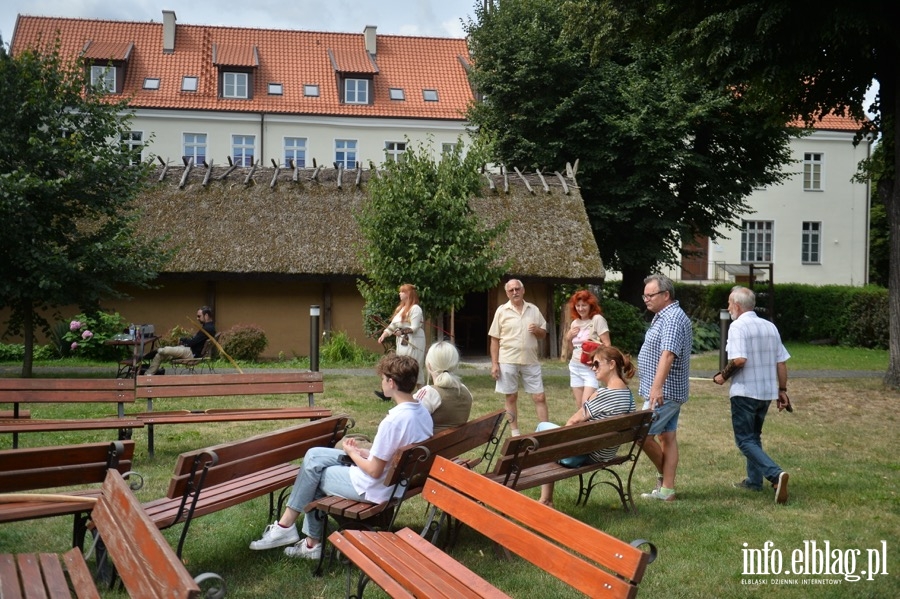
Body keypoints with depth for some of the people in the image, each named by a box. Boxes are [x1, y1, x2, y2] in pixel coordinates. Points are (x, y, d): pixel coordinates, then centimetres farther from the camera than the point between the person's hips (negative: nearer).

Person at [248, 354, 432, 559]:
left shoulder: (393, 421, -28)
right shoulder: (423, 412, -1)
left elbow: (375, 471, -22)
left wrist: (353, 453, -4)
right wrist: (363, 452, 7)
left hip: (374, 489, -9)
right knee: (314, 455, 13)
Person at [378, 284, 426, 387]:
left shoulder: (415, 308, -11)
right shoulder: (400, 308, 15)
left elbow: (414, 328, -19)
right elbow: (393, 324, 14)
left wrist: (402, 332, -32)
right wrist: (384, 335, 1)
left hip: (413, 343, -9)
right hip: (402, 343, 9)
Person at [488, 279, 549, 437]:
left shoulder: (534, 310, 7)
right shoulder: (502, 311, -1)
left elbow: (543, 334, 14)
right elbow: (495, 339, 0)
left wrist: (537, 330, -10)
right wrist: (494, 363, -6)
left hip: (531, 360, 2)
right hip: (508, 361, -2)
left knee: (540, 397, 1)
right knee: (511, 397, 7)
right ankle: (514, 433, 16)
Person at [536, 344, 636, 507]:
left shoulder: (603, 393, -24)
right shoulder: (628, 393, 3)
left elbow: (573, 421, -15)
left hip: (583, 455, -9)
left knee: (543, 427, 11)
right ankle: (546, 499, 20)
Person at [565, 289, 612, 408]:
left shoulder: (597, 319, -9)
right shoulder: (575, 322, 11)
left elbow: (607, 344, -11)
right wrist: (568, 338, 2)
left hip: (591, 368, -7)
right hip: (575, 367, 7)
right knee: (579, 406, 8)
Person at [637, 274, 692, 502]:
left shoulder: (672, 319, -19)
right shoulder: (664, 316, 15)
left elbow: (668, 355, -31)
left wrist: (657, 387, -40)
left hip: (664, 392, -11)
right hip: (669, 392, 11)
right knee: (667, 436, 10)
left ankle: (663, 474, 12)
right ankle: (667, 489, 13)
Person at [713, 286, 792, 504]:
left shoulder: (738, 326, -13)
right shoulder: (770, 327, 9)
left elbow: (739, 359, -25)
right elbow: (781, 362, 9)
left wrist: (723, 375, -9)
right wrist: (782, 391, 15)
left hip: (744, 392, -7)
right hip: (767, 391, 8)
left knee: (745, 440, -2)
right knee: (754, 436, 21)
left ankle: (775, 474, -19)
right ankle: (754, 480, 25)